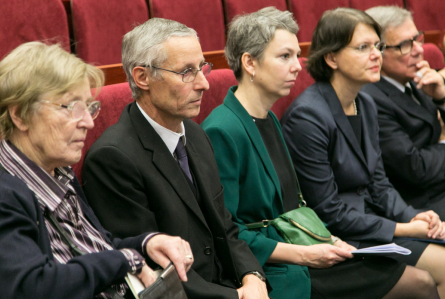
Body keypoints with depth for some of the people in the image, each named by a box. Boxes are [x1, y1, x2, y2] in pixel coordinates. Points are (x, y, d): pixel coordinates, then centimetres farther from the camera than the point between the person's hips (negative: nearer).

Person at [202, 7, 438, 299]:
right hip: (267, 274, -9)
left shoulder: (270, 120, 13)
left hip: (299, 255, 9)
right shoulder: (221, 131, -17)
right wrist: (302, 254, -18)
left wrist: (323, 239, 3)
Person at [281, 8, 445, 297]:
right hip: (335, 238, -8)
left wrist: (412, 216, -6)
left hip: (369, 216, 8)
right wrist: (402, 229, -16)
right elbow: (326, 210, -18)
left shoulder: (366, 105, 8)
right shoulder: (307, 116, -19)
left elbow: (378, 181, 13)